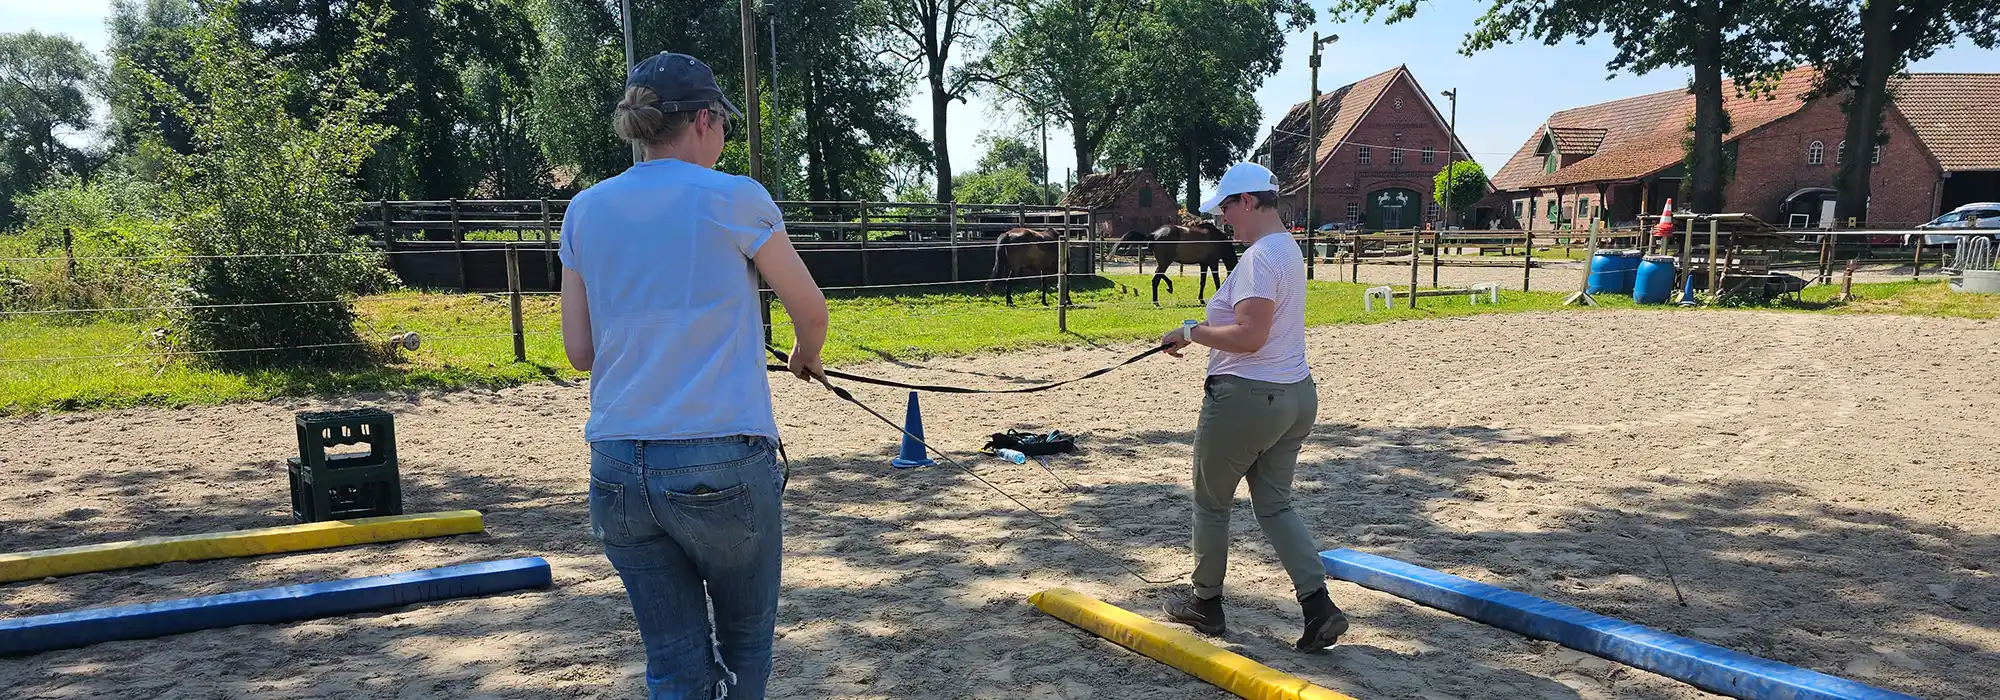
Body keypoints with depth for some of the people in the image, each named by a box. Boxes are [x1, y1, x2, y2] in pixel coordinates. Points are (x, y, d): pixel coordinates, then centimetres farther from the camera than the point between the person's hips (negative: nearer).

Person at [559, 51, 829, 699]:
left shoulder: (585, 211, 7)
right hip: (722, 462, -4)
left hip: (617, 468, 4)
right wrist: (806, 355, 28)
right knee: (745, 643, 18)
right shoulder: (735, 199, -5)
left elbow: (580, 352, 9)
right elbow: (811, 312, 6)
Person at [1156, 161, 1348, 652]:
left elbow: (1250, 336, -28)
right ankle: (1319, 608, 5)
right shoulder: (1288, 249, 12)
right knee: (1275, 505, 15)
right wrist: (1205, 330, 15)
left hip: (1246, 398, -10)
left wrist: (1191, 332, -17)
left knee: (1211, 503, 11)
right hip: (1296, 395, 10)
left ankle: (1206, 604, 26)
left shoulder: (1259, 257, -20)